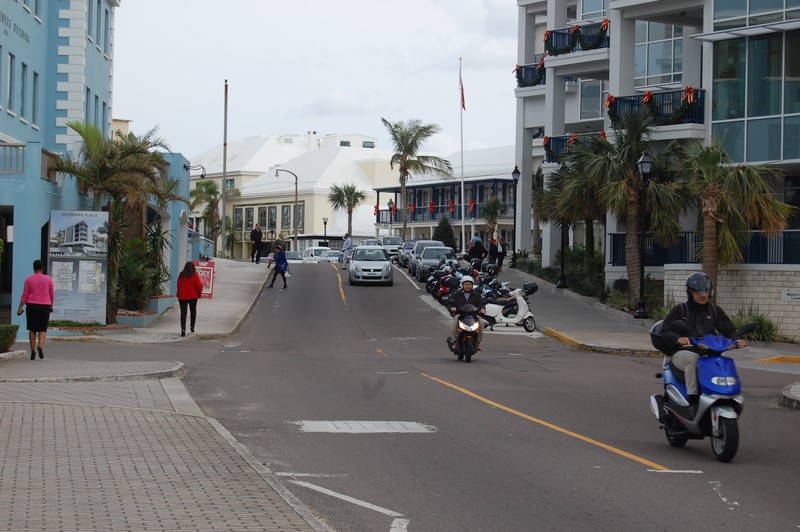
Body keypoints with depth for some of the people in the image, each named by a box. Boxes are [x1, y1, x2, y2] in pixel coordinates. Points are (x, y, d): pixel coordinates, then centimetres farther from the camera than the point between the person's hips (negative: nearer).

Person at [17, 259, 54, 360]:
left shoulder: (28, 279, 0)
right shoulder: (48, 279, 0)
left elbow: (25, 295, -3)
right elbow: (52, 294, 6)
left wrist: (20, 308, -2)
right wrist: (51, 306, 19)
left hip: (31, 306, 0)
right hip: (44, 306, 0)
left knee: (32, 329, 8)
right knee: (42, 329, 5)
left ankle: (33, 351, 6)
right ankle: (41, 345, -21)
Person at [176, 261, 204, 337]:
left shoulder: (181, 275, 0)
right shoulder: (194, 275, -7)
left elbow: (178, 286, 6)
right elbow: (199, 285, -9)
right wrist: (199, 294, 5)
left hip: (182, 296, 1)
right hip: (193, 296, -1)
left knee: (183, 313, -2)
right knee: (193, 311, 20)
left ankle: (183, 329, -17)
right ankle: (192, 326, 26)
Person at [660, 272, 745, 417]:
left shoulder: (714, 311, 17)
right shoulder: (680, 310, 6)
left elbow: (728, 330, 14)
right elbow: (665, 332, -2)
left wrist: (736, 340, -10)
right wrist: (678, 338, -24)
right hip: (683, 352, -3)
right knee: (693, 359, -39)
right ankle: (692, 401, -36)